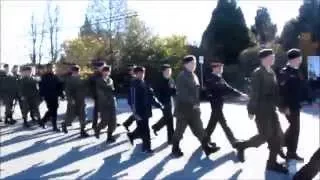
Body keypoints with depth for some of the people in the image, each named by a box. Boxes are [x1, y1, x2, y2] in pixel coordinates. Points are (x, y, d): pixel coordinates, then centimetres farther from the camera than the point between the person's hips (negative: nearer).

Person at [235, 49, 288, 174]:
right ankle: (241, 146, 16)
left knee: (277, 135, 6)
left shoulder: (272, 73, 12)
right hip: (262, 110, -8)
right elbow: (254, 93, -16)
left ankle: (272, 163, 17)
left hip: (271, 109, 8)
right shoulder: (258, 73, -13)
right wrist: (251, 110, -18)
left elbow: (275, 90, 14)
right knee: (265, 136, -6)